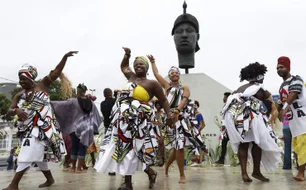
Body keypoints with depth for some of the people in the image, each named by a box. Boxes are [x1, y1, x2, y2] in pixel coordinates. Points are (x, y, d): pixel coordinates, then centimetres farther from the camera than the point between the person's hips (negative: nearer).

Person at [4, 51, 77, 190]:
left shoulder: (42, 85, -2)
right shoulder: (19, 96, 8)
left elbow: (56, 72, -6)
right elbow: (9, 112, 0)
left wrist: (65, 57, -14)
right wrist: (17, 111, -24)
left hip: (41, 126, -6)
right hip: (28, 128, 6)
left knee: (28, 154, -13)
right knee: (37, 155, 14)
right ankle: (50, 179, 30)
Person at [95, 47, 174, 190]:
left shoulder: (152, 83, -1)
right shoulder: (131, 76, 14)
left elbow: (163, 100, 4)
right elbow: (124, 66, 34)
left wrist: (168, 114, -7)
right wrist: (127, 55, 19)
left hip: (138, 119, -6)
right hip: (122, 117, 7)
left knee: (129, 148, -7)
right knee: (122, 147, 6)